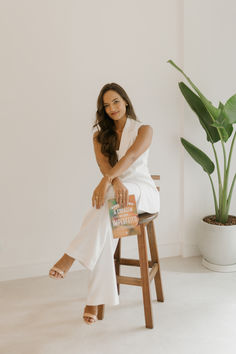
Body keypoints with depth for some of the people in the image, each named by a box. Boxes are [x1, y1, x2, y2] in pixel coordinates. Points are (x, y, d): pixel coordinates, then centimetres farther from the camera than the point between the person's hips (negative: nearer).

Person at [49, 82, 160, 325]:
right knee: (104, 223, -33)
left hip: (143, 191, -2)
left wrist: (107, 180, -35)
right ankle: (96, 299, -29)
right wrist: (115, 181, -31)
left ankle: (71, 257, -38)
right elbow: (103, 164, -7)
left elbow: (130, 157, -17)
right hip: (112, 189, 2)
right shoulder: (100, 135, 12)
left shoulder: (143, 130, 3)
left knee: (107, 197, -38)